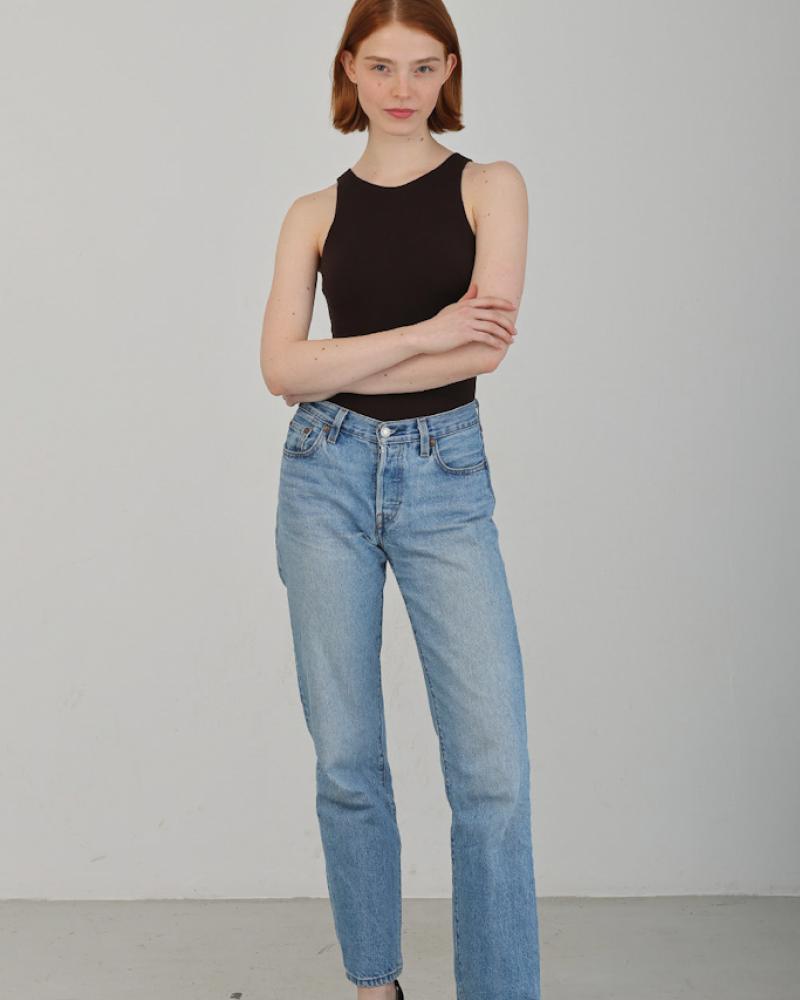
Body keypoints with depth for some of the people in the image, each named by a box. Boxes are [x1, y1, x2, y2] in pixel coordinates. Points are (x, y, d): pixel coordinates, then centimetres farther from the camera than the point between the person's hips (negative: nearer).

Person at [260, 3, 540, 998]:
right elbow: (282, 368, -4)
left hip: (445, 478, -1)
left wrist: (339, 369, -7)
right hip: (327, 476, 2)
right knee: (347, 759, 7)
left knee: (494, 768, -7)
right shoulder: (316, 213, 8)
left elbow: (487, 347, -10)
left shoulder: (490, 187, 4)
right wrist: (425, 333, -13)